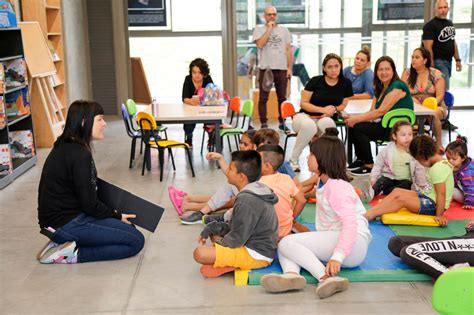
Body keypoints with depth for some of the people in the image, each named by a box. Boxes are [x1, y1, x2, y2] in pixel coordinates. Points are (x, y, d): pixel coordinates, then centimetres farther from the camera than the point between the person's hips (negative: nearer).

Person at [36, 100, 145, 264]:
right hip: (66, 224, -10)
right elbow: (89, 204, -17)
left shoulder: (64, 146, 9)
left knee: (129, 229, 13)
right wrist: (117, 216, 0)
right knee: (136, 241, -8)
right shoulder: (79, 154, -20)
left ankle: (65, 242, 7)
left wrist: (113, 213, 14)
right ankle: (74, 254, -9)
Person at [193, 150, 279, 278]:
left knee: (200, 253, -22)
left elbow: (237, 239, -21)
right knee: (216, 231, 24)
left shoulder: (246, 201, -23)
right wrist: (212, 227, 4)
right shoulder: (254, 193, 9)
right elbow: (238, 227, 15)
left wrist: (219, 243, -2)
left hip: (256, 255, -11)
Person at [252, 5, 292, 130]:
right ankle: (264, 123, 4)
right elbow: (260, 44, -14)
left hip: (281, 69, 2)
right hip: (265, 68, -2)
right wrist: (269, 29, -10)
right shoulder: (259, 30, 4)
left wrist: (289, 68, 2)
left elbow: (288, 50, 10)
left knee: (282, 98, 7)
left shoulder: (284, 30, 11)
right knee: (263, 98, -1)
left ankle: (282, 122, 15)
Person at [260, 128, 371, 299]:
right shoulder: (326, 184, 17)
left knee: (287, 242, -19)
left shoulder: (337, 187, -13)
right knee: (282, 247, -1)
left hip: (353, 244, -10)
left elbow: (350, 223, -25)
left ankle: (327, 277, -34)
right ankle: (291, 274, -32)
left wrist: (337, 257, -36)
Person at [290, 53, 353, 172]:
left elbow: (343, 105, 10)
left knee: (327, 123, -39)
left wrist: (334, 109, -14)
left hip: (326, 119, 1)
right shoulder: (315, 81, -3)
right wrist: (323, 109, -17)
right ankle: (293, 159, -22)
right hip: (305, 116, -1)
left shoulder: (346, 83, 4)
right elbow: (303, 103, -3)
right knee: (309, 125, -40)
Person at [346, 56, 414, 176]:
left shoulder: (397, 87, -15)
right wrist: (353, 118, -13)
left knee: (358, 128, -19)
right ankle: (361, 159, 10)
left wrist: (356, 119, -18)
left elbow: (381, 111, -21)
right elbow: (372, 111, 5)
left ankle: (369, 165, -8)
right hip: (387, 126, 8)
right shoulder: (379, 88, 13)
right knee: (353, 127, -6)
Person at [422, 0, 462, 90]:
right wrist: (431, 65, -22)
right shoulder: (430, 25, -11)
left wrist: (457, 59, 18)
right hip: (438, 62, -8)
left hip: (448, 61, 8)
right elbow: (428, 47, -17)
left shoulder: (450, 23, 15)